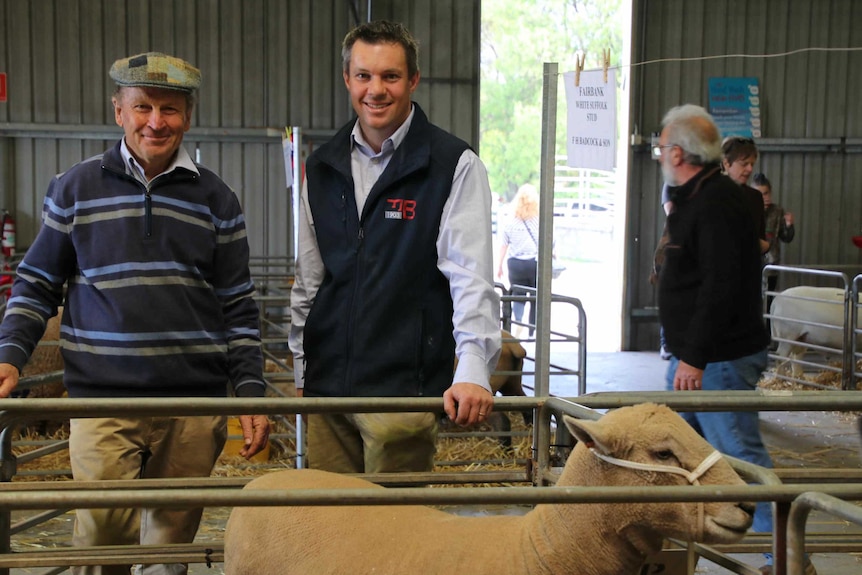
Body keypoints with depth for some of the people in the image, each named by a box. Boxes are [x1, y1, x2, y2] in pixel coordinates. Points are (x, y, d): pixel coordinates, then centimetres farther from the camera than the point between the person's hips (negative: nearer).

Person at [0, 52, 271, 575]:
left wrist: (251, 393, 2)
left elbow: (238, 306, 9)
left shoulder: (215, 199, 7)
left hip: (193, 406, 1)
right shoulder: (76, 189, 5)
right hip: (102, 402, -1)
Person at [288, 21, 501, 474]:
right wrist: (302, 372, 16)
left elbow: (471, 279, -11)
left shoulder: (455, 166, -5)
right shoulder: (322, 168, 11)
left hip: (404, 386, -5)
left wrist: (472, 370, -23)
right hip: (328, 386, 5)